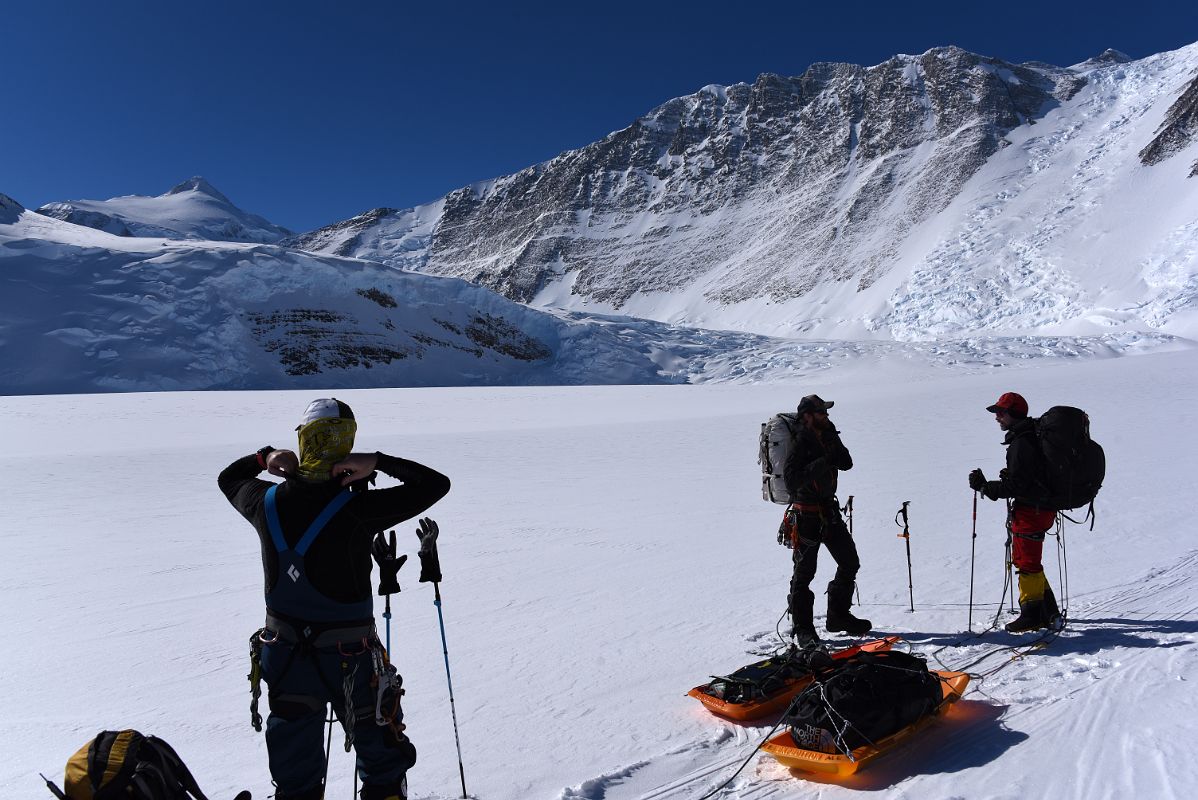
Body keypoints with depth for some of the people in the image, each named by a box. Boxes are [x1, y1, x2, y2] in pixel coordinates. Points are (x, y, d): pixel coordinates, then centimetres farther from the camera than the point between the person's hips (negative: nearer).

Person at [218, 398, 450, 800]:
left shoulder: (267, 502, -8)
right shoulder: (357, 508, -23)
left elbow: (228, 479, 15)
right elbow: (437, 484, -16)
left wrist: (264, 457, 4)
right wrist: (379, 461, -18)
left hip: (284, 657, 5)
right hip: (351, 660, -4)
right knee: (384, 761, 19)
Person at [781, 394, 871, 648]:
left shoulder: (826, 437, 8)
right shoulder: (800, 441, -15)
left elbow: (847, 463, 1)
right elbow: (791, 477, -25)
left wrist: (834, 442, -12)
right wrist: (822, 463, -30)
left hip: (829, 510, 8)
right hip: (806, 514, -8)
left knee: (850, 563, 13)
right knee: (804, 572, 0)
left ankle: (838, 616, 28)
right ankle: (802, 627, 12)